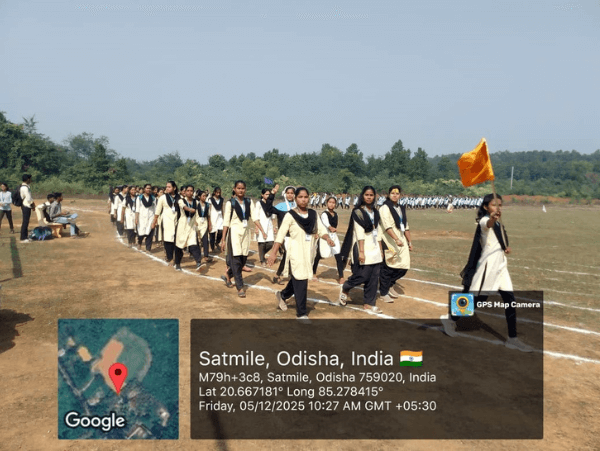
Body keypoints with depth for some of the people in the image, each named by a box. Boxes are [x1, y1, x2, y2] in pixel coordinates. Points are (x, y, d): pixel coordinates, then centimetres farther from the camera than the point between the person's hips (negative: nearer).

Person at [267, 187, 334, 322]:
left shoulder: (313, 214, 5)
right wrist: (274, 253, -13)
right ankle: (301, 313, 9)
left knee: (298, 279, 17)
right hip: (296, 253, -5)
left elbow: (321, 229, -1)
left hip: (309, 252, 5)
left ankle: (282, 295, 44)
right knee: (300, 282, -4)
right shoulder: (290, 215, -9)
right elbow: (281, 234, -9)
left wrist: (328, 238, -21)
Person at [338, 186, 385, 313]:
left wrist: (380, 249, 13)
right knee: (363, 275, -8)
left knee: (374, 277, 4)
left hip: (375, 248, 6)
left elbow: (378, 231, 15)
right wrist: (361, 251, -17)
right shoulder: (358, 212, -7)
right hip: (363, 247, -6)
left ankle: (369, 303, 14)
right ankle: (344, 288, 18)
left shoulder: (375, 212, 12)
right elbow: (359, 233, -13)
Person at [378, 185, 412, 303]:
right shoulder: (385, 208, -9)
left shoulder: (401, 209, 16)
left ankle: (390, 285, 26)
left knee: (404, 266, 4)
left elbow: (405, 227, 22)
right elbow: (387, 226, -21)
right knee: (387, 268, -2)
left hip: (401, 241, 7)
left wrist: (409, 242, 20)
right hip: (389, 242, -7)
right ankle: (383, 294, 11)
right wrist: (396, 239, -32)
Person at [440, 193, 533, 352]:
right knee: (478, 300, 1)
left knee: (510, 301, 3)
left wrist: (505, 248, 8)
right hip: (488, 267, -8)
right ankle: (450, 319, 21)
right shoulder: (484, 221, -14)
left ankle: (512, 339, 11)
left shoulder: (498, 223, 13)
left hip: (501, 266, 8)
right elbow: (487, 224, -41)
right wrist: (493, 218, -64)